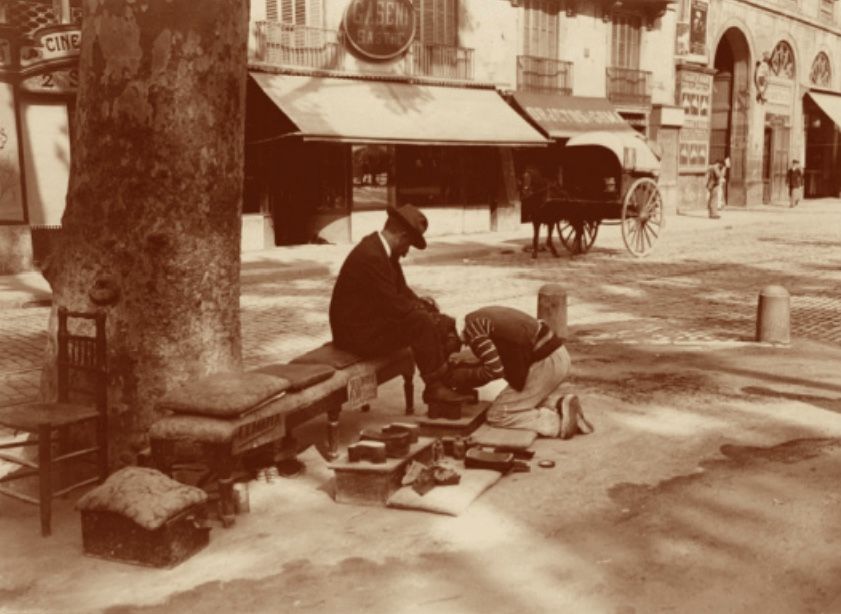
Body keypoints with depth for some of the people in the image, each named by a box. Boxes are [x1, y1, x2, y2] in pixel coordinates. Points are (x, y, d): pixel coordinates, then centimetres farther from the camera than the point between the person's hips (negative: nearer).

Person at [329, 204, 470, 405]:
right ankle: (434, 387, -11)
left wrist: (420, 303, -1)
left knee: (443, 323, 6)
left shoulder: (381, 249, 6)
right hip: (359, 332, -10)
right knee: (423, 325, -23)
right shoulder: (370, 256, -26)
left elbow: (400, 289, 16)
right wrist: (422, 310, -11)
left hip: (376, 317, 11)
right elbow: (393, 306, -26)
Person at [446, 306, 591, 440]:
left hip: (543, 365, -9)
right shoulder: (483, 316, 21)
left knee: (496, 416, 2)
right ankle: (562, 403, 6)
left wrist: (465, 376, -2)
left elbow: (495, 370, -17)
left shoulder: (471, 326, -8)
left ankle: (557, 423, -7)